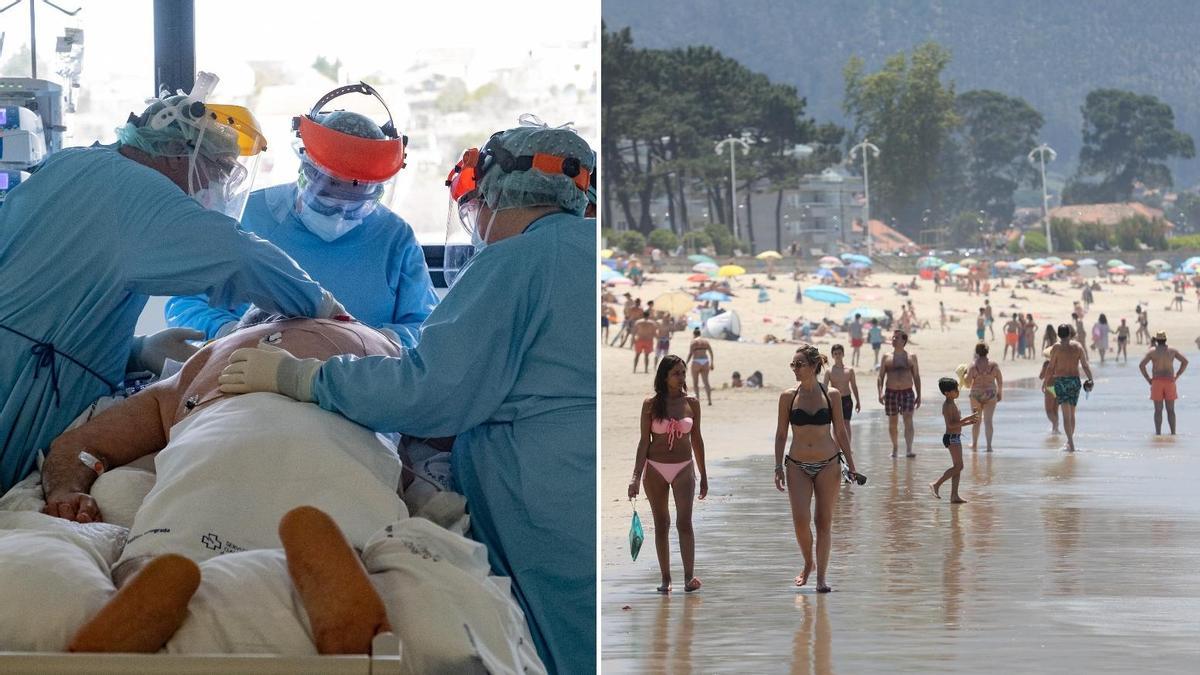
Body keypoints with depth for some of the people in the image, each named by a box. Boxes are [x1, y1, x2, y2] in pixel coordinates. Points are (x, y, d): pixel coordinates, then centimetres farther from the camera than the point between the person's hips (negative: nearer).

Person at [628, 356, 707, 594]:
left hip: (684, 468, 0)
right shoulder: (651, 404, -4)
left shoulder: (691, 403, 0)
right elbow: (644, 441, -2)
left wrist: (703, 475, 12)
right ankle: (665, 578, 12)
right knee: (661, 524, 6)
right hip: (655, 468, 0)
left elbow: (696, 439, 8)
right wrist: (636, 477, -6)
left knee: (684, 522, -11)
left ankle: (689, 576, -11)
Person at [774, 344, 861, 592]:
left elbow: (840, 432, 6)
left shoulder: (831, 395, 0)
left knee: (824, 521, 1)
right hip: (798, 466, 0)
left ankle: (821, 576, 9)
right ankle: (808, 563, 14)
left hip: (828, 465, 0)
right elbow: (781, 434, 6)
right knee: (800, 520, -11)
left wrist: (851, 466, 5)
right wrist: (779, 467, 1)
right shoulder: (788, 397, 0)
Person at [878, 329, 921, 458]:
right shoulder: (887, 358, 7)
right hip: (891, 392, 1)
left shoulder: (911, 357, 7)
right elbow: (880, 377, 5)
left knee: (908, 419, -16)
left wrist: (918, 395, 5)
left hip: (907, 392, -1)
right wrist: (880, 393, -10)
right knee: (892, 423, 9)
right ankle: (895, 447, 29)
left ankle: (908, 449, -25)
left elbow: (916, 377, 10)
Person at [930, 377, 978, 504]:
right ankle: (936, 484, -6)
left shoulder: (952, 404, 15)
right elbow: (950, 425, -25)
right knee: (958, 466, -11)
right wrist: (967, 419, -24)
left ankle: (954, 496, 10)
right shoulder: (948, 406, -16)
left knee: (958, 467, 9)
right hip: (952, 438, -10)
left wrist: (969, 422, 11)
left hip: (955, 437, 10)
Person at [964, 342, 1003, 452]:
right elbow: (1000, 381, 0)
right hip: (990, 395, 0)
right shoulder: (994, 365, -5)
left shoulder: (973, 366, -9)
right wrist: (1000, 393, 14)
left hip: (976, 395, 0)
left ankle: (974, 444, 27)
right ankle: (989, 445, -8)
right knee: (988, 421, 0)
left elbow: (968, 383, -10)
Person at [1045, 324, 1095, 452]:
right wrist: (1090, 379, 4)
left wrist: (1046, 381, 9)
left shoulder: (1056, 348, -4)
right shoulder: (1078, 346, 4)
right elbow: (1085, 365, -1)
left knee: (1066, 414, -6)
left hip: (1060, 381, -3)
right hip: (1075, 381, 3)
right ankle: (1070, 441, 28)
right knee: (1072, 413, 17)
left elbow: (1051, 367, -3)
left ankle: (1071, 443, -18)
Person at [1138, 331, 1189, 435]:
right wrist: (1177, 375, 6)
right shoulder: (1172, 350, 4)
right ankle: (1173, 433, 4)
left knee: (1158, 410, 1)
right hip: (1170, 382, 1)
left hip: (1157, 382, -1)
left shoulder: (1152, 351, -2)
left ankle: (1158, 433, -3)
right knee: (1171, 410, 6)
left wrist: (1148, 378, -2)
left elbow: (1141, 365, -10)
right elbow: (1185, 361, 4)